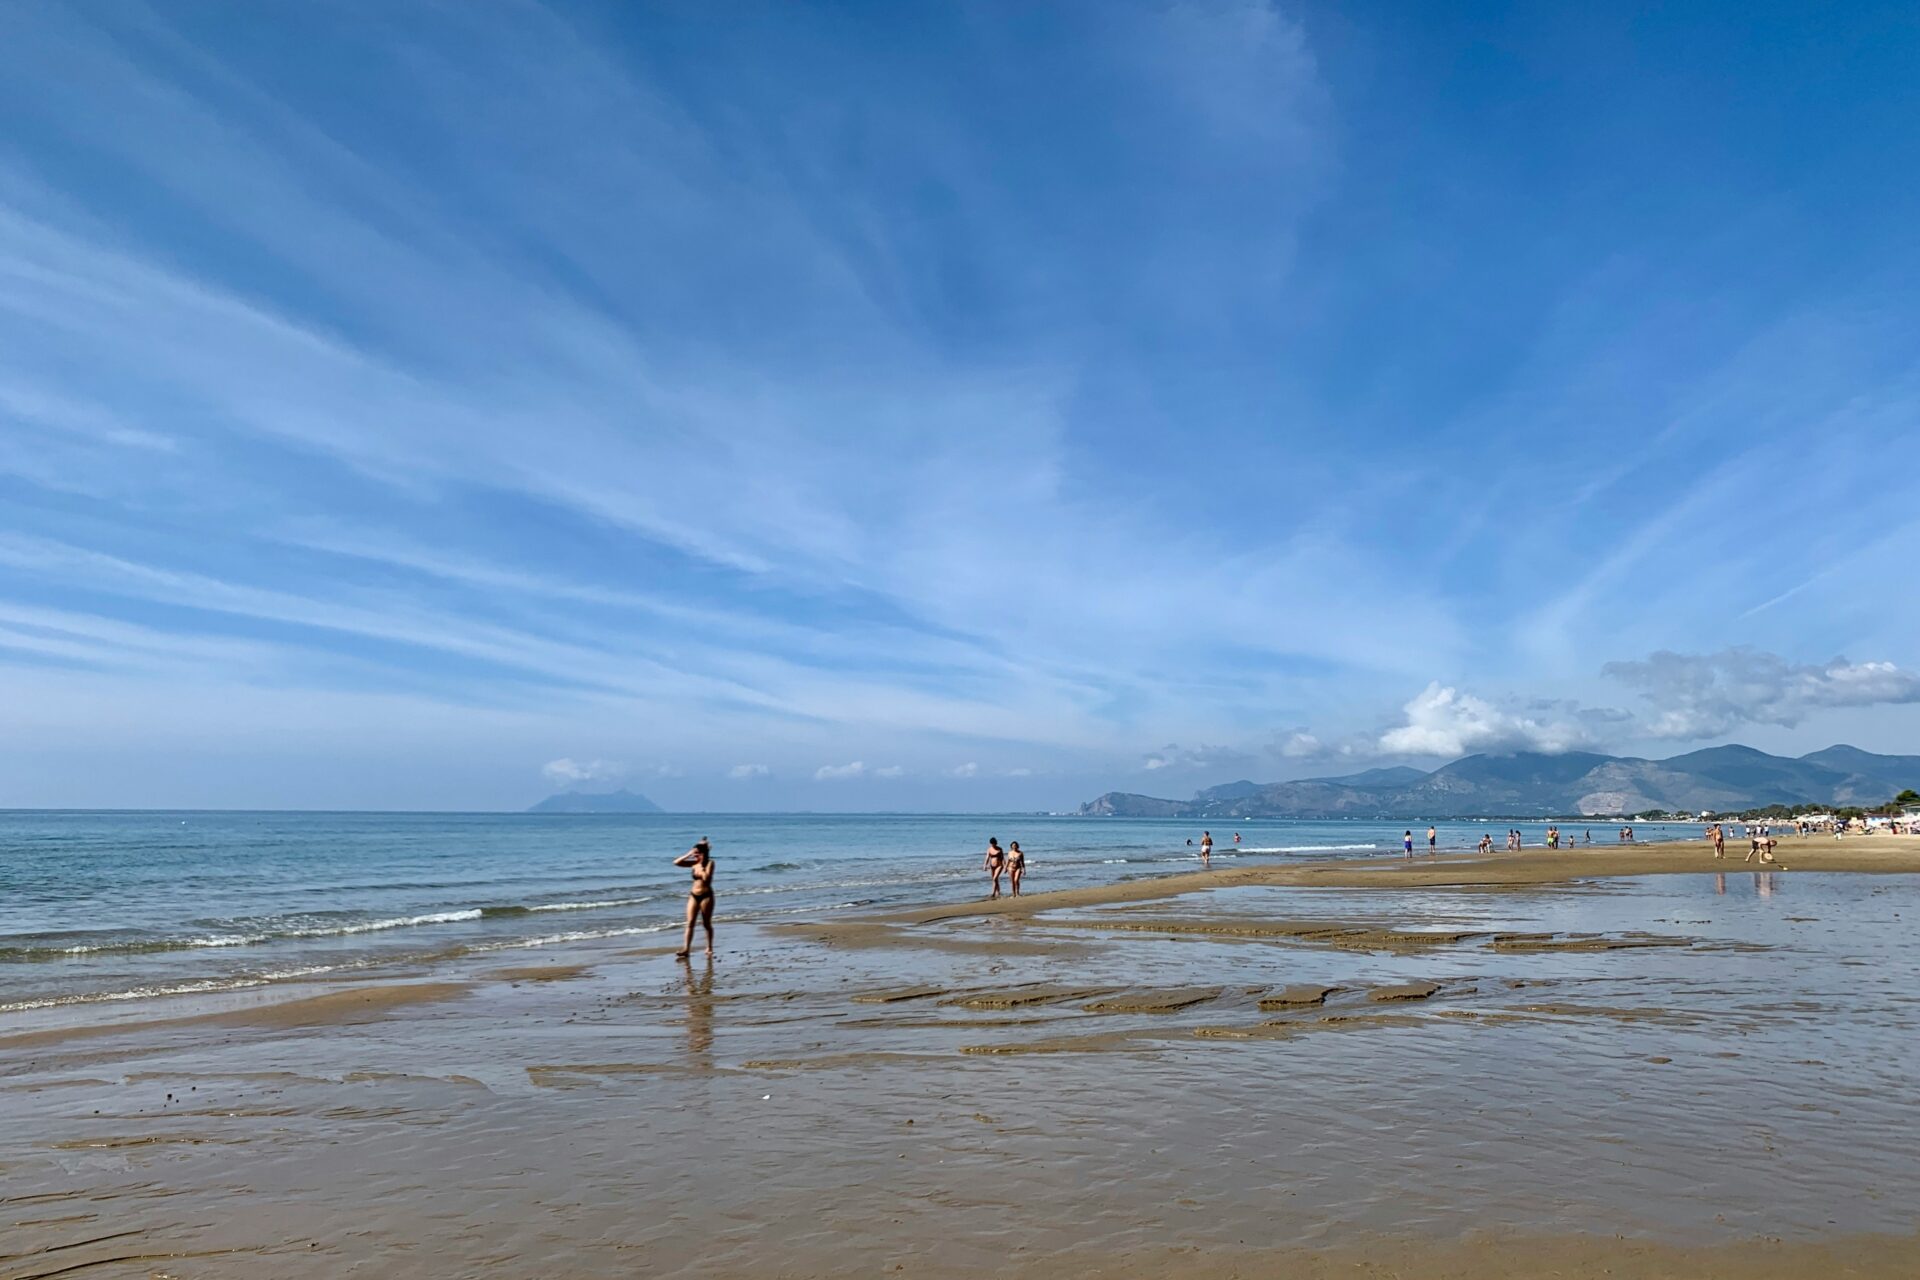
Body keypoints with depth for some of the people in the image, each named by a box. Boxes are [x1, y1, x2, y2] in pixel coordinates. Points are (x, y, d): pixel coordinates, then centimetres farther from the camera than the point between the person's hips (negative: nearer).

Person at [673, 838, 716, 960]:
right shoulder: (694, 863, 5)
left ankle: (709, 948, 17)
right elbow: (676, 862, -1)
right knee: (690, 923, -4)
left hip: (706, 896, -4)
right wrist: (688, 854, -5)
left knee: (707, 923, 5)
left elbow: (706, 878, -23)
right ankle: (686, 949, -8)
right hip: (693, 895, 5)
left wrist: (702, 865, -15)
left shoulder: (709, 863, -8)